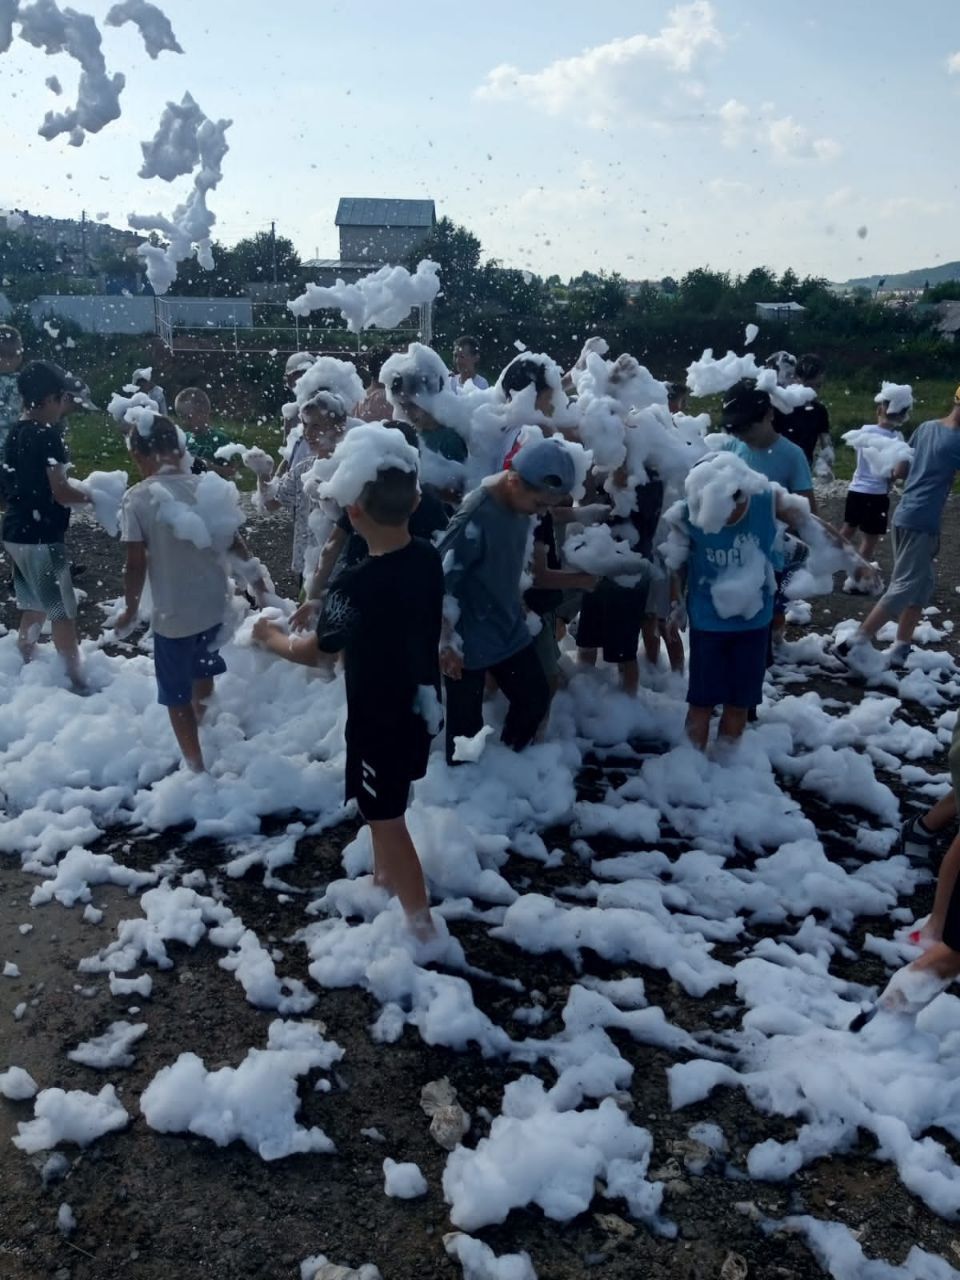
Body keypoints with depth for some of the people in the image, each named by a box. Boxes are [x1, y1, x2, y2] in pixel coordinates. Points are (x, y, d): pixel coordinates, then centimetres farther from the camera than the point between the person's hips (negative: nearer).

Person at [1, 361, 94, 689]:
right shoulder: (47, 436, -17)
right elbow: (60, 492, -21)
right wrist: (93, 496, -5)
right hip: (41, 537, -9)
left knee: (34, 607, 20)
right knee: (63, 612, 0)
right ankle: (77, 682, 7)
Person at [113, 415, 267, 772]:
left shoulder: (137, 498, -14)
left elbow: (136, 564, -14)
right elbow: (234, 543, 4)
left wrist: (130, 609, 1)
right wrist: (257, 580, 19)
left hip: (174, 612, -5)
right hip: (215, 603, 5)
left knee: (177, 694, 14)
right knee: (202, 676, 29)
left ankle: (196, 766, 23)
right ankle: (203, 738, 50)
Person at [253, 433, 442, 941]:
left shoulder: (356, 584, -31)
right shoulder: (428, 558, -10)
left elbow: (312, 652, -14)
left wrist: (271, 636, 6)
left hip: (379, 718, -7)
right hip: (419, 707, 7)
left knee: (386, 819, 10)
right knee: (385, 805, 29)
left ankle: (422, 927, 21)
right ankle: (386, 875, 50)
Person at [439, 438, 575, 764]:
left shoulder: (520, 505, -3)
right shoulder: (475, 517, -28)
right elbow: (439, 580, -25)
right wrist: (447, 643, -22)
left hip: (510, 631, 8)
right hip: (470, 640, -8)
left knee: (536, 699, 17)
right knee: (466, 724, 4)